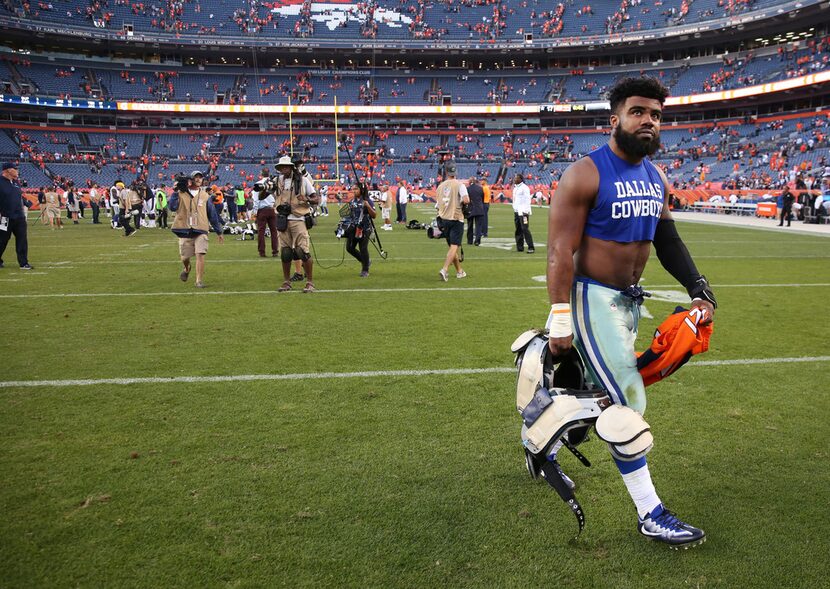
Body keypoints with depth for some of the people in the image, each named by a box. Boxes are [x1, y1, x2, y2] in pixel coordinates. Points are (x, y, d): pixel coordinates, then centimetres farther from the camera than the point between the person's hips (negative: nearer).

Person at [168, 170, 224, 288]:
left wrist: (219, 232, 14)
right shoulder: (181, 194, 4)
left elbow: (212, 215, 13)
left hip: (201, 231, 0)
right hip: (184, 230, 0)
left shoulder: (205, 195, 9)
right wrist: (175, 192, -16)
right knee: (184, 257, 8)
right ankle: (187, 269, 42)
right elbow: (172, 207, -12)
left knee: (200, 255, -15)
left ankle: (199, 281, -8)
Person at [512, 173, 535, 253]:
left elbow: (527, 200, -14)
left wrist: (525, 211, -20)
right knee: (518, 230, 9)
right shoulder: (515, 188, 19)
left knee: (525, 229, -13)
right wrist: (514, 209, 17)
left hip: (523, 212, -9)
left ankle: (531, 247, -13)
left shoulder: (524, 188, -8)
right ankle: (520, 247, 14)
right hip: (516, 211, 9)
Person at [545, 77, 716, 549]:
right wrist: (560, 319, -20)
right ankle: (650, 513, 2)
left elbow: (667, 240, 17)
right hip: (593, 298, -8)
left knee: (594, 388, 18)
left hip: (631, 298, 8)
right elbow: (561, 251, -17)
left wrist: (700, 289, 7)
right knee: (628, 399, -9)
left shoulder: (657, 178, 9)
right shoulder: (585, 174, -15)